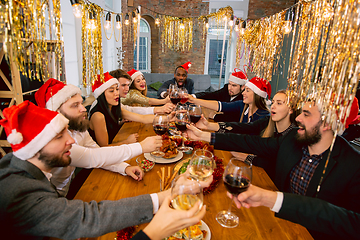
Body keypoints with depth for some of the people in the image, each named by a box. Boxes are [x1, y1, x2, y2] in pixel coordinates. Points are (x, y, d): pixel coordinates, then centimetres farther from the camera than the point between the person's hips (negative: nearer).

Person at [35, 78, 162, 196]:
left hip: (70, 188, 7)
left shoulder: (78, 129, -2)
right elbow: (91, 158, -38)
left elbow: (99, 155, -2)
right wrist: (141, 147, -37)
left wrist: (125, 168, -21)